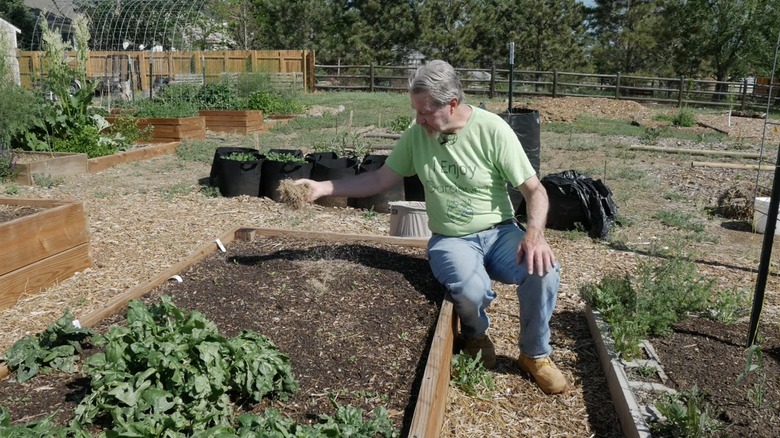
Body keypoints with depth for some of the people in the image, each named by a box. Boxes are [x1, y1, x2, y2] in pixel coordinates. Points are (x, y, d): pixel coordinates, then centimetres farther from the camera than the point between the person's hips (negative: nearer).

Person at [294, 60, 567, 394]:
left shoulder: (492, 129, -13)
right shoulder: (417, 133, -5)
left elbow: (534, 190, -9)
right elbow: (380, 179, 3)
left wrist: (534, 233, -28)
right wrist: (322, 187, -6)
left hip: (499, 232, 0)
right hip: (450, 240, 0)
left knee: (543, 271, -28)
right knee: (471, 290, -32)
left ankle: (535, 355, 3)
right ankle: (476, 336, 8)